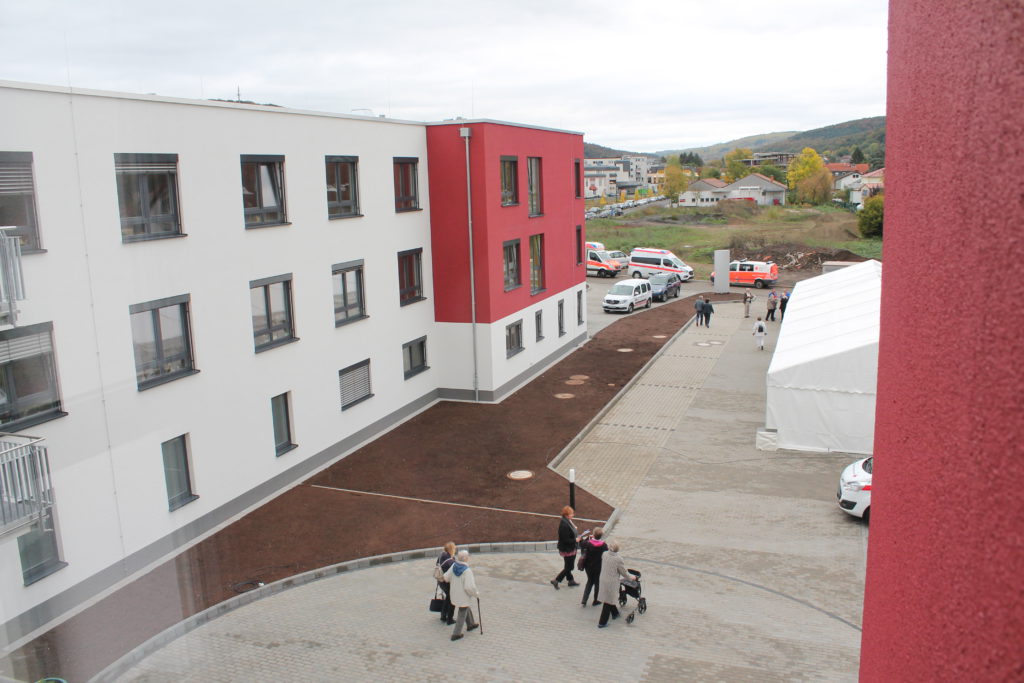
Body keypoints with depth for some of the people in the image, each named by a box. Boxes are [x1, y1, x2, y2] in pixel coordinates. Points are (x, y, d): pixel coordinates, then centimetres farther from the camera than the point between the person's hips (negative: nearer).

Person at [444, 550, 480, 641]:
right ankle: (456, 634, 18)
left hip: (454, 595, 7)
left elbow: (446, 578, 0)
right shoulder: (467, 571, -29)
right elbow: (469, 587, -31)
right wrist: (476, 594, -13)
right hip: (463, 597, -7)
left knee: (467, 608, 29)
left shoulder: (453, 566, -9)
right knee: (462, 614, 10)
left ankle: (470, 624, 47)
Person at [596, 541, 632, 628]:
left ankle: (615, 614, 46)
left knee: (610, 599, 25)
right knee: (608, 602, 5)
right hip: (612, 583, -6)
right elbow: (624, 573, -9)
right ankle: (602, 623, 11)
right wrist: (631, 577, 10)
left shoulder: (604, 555, -6)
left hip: (603, 581, 6)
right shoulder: (618, 559, -21)